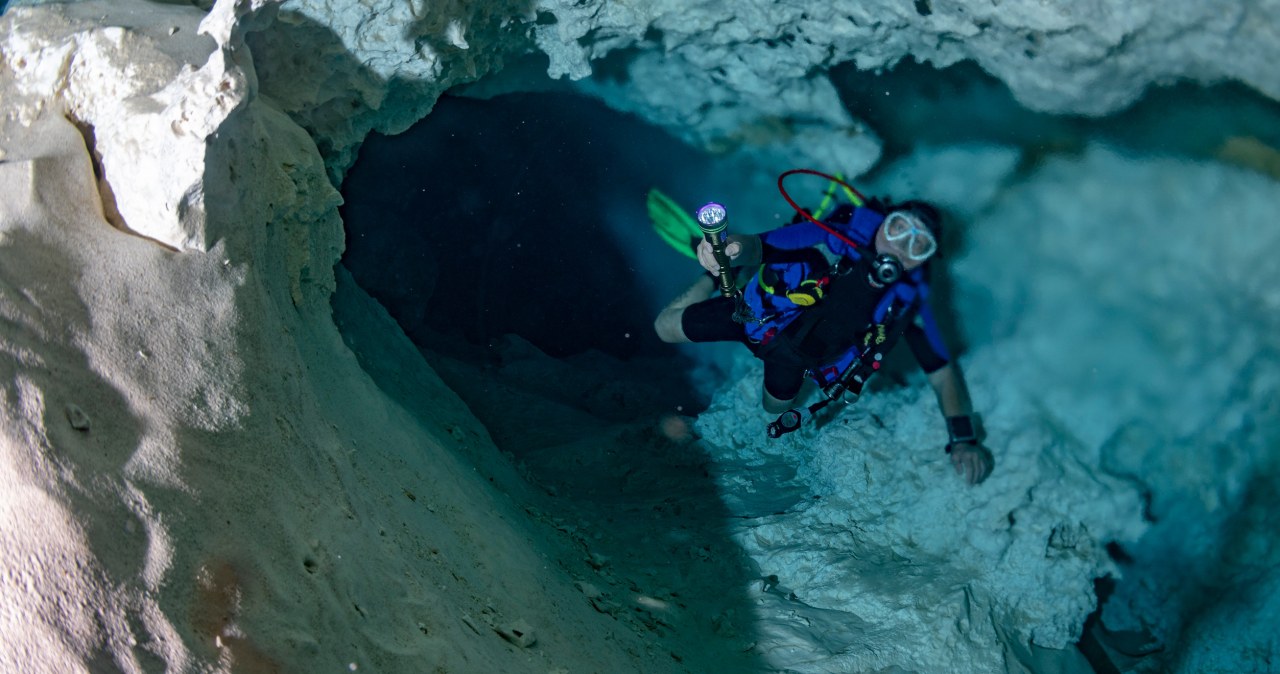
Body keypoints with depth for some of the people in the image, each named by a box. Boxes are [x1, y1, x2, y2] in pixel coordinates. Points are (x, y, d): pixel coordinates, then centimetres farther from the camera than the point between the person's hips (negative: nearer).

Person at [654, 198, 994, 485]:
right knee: (667, 328, 2)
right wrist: (730, 248, -65)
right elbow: (758, 246, -40)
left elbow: (942, 370, -19)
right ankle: (714, 277, 29)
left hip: (795, 356, 3)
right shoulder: (838, 239, -35)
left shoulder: (906, 302, -26)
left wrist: (964, 439, -31)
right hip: (757, 310, -2)